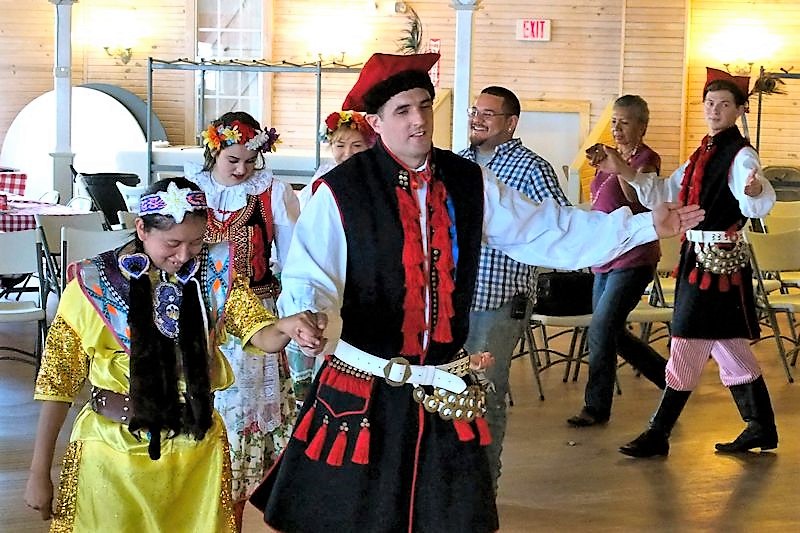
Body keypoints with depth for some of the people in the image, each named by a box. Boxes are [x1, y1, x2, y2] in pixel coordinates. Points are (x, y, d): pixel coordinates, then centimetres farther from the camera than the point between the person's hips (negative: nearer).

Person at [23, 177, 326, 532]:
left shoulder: (215, 271, -1)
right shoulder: (94, 283, -9)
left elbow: (262, 336, -12)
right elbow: (58, 380, -5)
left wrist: (288, 327, -36)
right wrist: (39, 474, -4)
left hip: (196, 448, 3)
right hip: (114, 449, -2)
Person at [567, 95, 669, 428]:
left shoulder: (646, 159, -9)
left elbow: (638, 200, -30)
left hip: (632, 259, -9)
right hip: (606, 258, 9)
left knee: (601, 330, -12)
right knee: (612, 333, 12)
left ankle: (596, 407, -3)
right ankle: (669, 377, 27)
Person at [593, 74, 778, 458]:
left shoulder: (740, 155, -12)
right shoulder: (702, 154, 15)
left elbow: (757, 205, -30)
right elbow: (662, 194, 18)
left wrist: (756, 190, -54)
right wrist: (623, 171, 6)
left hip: (720, 259, -9)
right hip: (699, 256, 9)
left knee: (688, 346, -6)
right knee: (729, 345, 14)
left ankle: (658, 435, 0)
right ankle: (761, 429, 23)